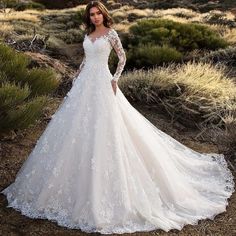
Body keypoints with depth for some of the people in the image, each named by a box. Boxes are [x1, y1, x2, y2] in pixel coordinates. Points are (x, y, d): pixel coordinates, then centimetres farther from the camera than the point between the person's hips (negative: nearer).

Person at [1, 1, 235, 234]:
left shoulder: (110, 33, -3)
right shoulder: (88, 35, 15)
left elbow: (123, 57, -2)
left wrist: (115, 80, -10)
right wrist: (76, 79, 16)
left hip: (101, 82, -7)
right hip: (84, 83, 7)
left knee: (102, 127, -7)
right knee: (79, 126, 8)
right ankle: (79, 175, 23)